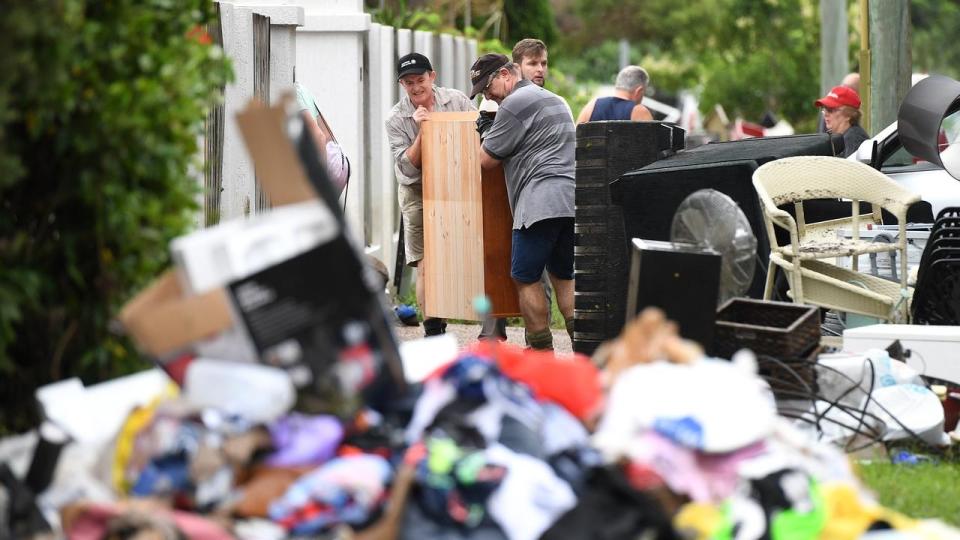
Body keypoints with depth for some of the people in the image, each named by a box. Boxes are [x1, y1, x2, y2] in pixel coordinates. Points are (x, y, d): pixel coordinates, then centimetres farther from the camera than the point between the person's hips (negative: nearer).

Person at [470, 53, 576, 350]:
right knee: (563, 276, 15)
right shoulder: (553, 99, 25)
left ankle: (542, 352, -3)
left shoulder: (515, 104, -5)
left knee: (525, 278, -1)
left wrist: (485, 133, 18)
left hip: (541, 201, -9)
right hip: (573, 199, 9)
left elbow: (487, 159, -2)